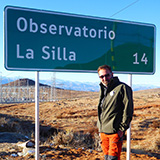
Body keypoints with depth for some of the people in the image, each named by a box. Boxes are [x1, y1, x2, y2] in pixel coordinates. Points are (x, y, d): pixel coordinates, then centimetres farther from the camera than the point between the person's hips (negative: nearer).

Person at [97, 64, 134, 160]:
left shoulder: (122, 88, -8)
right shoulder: (102, 89, 15)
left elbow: (128, 110, -11)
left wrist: (122, 129, -13)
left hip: (115, 131, -7)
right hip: (103, 132, 7)